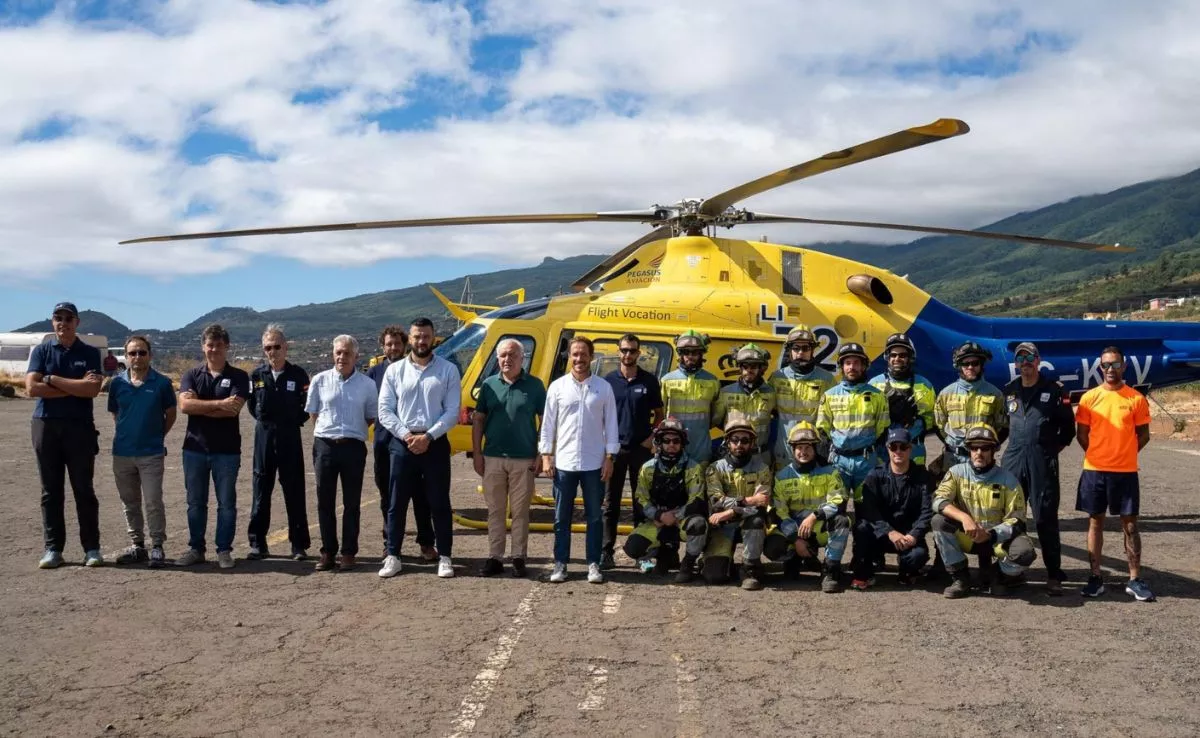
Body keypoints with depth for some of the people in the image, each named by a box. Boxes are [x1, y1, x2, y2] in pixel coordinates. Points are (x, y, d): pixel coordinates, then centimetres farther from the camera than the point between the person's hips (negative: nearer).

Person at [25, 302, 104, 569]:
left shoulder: (90, 353, 5)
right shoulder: (41, 351, 7)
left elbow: (93, 389, -10)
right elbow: (32, 387, -7)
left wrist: (53, 380, -9)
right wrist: (76, 388, -10)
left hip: (80, 427, -1)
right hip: (46, 425, 1)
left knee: (84, 489, 2)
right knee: (51, 491, 4)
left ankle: (92, 548, 6)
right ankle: (53, 548, 9)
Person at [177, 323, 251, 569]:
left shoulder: (238, 377, 0)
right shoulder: (192, 375, 6)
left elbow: (234, 409, -15)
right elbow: (184, 405, -11)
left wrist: (199, 406, -11)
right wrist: (219, 403, -17)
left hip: (227, 450, -2)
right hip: (195, 448, 2)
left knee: (226, 503, 3)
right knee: (195, 502, 9)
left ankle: (224, 550, 12)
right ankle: (195, 548, 20)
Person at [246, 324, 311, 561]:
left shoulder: (298, 374, -3)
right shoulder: (257, 374, 4)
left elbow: (306, 407, 0)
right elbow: (252, 406, 12)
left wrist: (291, 422, -2)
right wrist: (265, 421, 3)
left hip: (289, 437, -2)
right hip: (264, 435, 2)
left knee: (294, 491, 1)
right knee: (261, 490, 6)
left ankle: (299, 545, 6)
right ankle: (258, 544, 13)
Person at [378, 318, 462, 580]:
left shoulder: (448, 370, 1)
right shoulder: (395, 370, 4)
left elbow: (453, 411, -4)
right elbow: (384, 411, 1)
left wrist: (428, 436, -13)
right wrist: (406, 435, -11)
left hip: (435, 443, -1)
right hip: (402, 443, 1)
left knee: (439, 503, 4)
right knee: (397, 503, 6)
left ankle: (444, 557, 11)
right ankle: (392, 556, 14)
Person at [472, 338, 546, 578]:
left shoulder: (534, 385, 0)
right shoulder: (489, 384, 5)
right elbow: (478, 419, 8)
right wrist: (476, 453, 2)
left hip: (523, 459, -2)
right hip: (493, 458, 2)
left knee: (520, 511, 5)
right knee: (495, 511, 7)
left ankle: (519, 558, 13)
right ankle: (494, 558, 14)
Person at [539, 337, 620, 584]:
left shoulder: (604, 387, 3)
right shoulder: (557, 387, 3)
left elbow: (610, 424, 3)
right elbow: (548, 423, 4)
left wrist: (609, 457, -2)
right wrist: (546, 456, -1)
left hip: (594, 463, 0)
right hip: (564, 462, 0)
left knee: (595, 517, 6)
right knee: (562, 517, 6)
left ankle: (594, 564, 14)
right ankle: (560, 564, 14)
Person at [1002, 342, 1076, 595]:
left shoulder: (1054, 391, 2)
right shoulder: (1008, 391, 13)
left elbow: (1068, 427, 6)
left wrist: (1054, 449, 2)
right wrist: (1015, 445, 12)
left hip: (1043, 461, -4)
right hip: (1013, 459, 4)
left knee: (1046, 519, -5)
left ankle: (1054, 575, 1)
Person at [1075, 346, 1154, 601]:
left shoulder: (1136, 398, -1)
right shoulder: (1089, 398, 2)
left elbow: (1143, 435, 5)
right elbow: (1081, 433, 8)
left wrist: (1123, 454, 2)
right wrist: (1099, 455, 4)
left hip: (1125, 472, -1)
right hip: (1094, 470, 1)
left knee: (1130, 525, 4)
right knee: (1095, 522, 7)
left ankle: (1135, 580, 10)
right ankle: (1096, 577, 14)